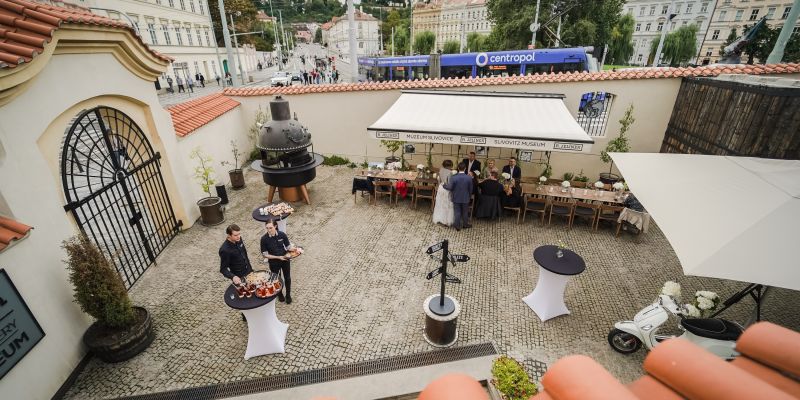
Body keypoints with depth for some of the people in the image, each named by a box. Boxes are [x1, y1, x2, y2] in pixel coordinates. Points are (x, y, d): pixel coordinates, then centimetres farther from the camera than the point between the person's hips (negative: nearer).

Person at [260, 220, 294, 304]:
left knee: (287, 278, 18)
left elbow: (288, 247, -7)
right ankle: (280, 293, 51)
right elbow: (265, 255, -15)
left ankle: (288, 295, 44)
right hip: (274, 262, -1)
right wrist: (278, 257, -23)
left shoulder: (282, 235, -17)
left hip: (285, 260, 1)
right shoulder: (264, 239, -20)